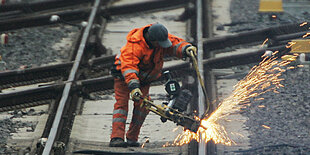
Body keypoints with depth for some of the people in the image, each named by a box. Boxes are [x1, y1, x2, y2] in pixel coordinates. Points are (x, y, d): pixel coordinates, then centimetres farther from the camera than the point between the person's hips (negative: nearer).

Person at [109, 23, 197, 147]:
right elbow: (128, 67, -47)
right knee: (122, 103, -17)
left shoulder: (162, 37, -19)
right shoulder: (134, 46, -38)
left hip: (144, 78, 6)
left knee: (142, 106, -5)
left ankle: (132, 139, 2)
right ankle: (116, 138, -27)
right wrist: (133, 87, -59)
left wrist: (186, 49, -45)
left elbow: (175, 44, -20)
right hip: (124, 76, -6)